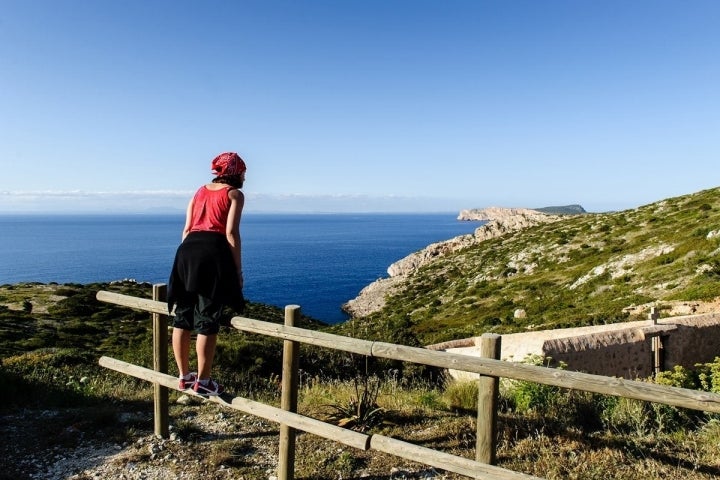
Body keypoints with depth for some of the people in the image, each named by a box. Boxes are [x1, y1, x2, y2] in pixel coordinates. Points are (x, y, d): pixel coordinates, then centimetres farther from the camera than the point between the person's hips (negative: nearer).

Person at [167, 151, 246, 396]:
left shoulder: (200, 191, 24)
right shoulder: (234, 194, 7)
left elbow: (186, 229, 18)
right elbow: (231, 234, -4)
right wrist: (238, 270, -2)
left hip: (187, 250, 6)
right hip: (213, 251, -6)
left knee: (182, 317, 11)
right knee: (208, 321, -1)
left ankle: (184, 376, 22)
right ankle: (202, 381, 4)